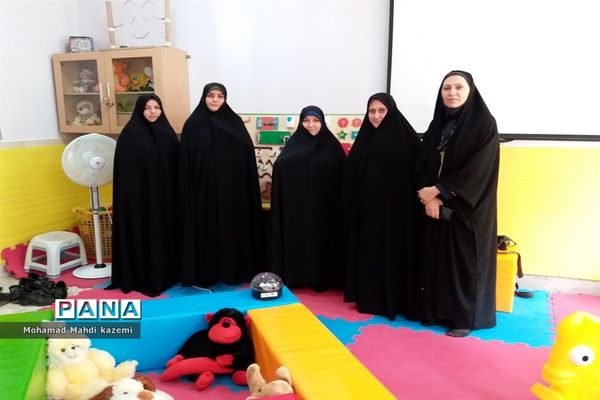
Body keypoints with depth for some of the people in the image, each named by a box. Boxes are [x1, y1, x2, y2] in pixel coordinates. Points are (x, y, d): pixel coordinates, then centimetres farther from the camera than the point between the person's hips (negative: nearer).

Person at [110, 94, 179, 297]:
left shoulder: (166, 132, 7)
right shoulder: (130, 134, -7)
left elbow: (175, 165, 10)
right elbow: (124, 169, -9)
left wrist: (174, 193, 6)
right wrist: (130, 195, -14)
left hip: (164, 194, 5)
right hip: (139, 194, -5)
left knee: (163, 232, 11)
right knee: (141, 234, 2)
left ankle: (164, 274, 24)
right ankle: (142, 278, 13)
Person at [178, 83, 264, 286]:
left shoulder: (235, 121, 4)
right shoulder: (192, 124, 2)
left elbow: (246, 155, 1)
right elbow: (186, 162, 1)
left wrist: (246, 186, -5)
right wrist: (188, 191, -5)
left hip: (231, 187, 1)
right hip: (203, 187, -1)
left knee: (232, 227, 6)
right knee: (205, 229, 4)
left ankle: (233, 271, 19)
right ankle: (205, 273, 15)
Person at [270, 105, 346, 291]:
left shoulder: (332, 146, 4)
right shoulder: (293, 145, 5)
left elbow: (342, 177, 2)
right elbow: (280, 168, -6)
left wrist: (338, 205, -5)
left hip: (324, 206, 0)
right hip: (296, 205, 0)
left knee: (322, 239, 5)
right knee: (297, 239, 4)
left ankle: (321, 278, 16)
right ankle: (294, 275, 17)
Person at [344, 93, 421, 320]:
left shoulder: (404, 139, -7)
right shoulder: (365, 138, 10)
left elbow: (412, 177, -10)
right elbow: (351, 175, 10)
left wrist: (406, 206, -16)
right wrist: (352, 206, 4)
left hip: (393, 208, -5)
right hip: (366, 208, 6)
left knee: (391, 252, 1)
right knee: (368, 252, 10)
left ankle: (391, 300, 13)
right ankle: (368, 298, 21)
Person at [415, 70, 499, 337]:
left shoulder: (484, 124, -6)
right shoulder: (436, 125, 10)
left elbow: (476, 169, -15)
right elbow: (422, 164, 6)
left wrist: (439, 191, -15)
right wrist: (429, 196, -10)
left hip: (466, 208, -5)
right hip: (435, 207, 5)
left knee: (465, 260, 1)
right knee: (435, 258, 8)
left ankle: (466, 317, 13)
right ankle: (436, 310, 21)